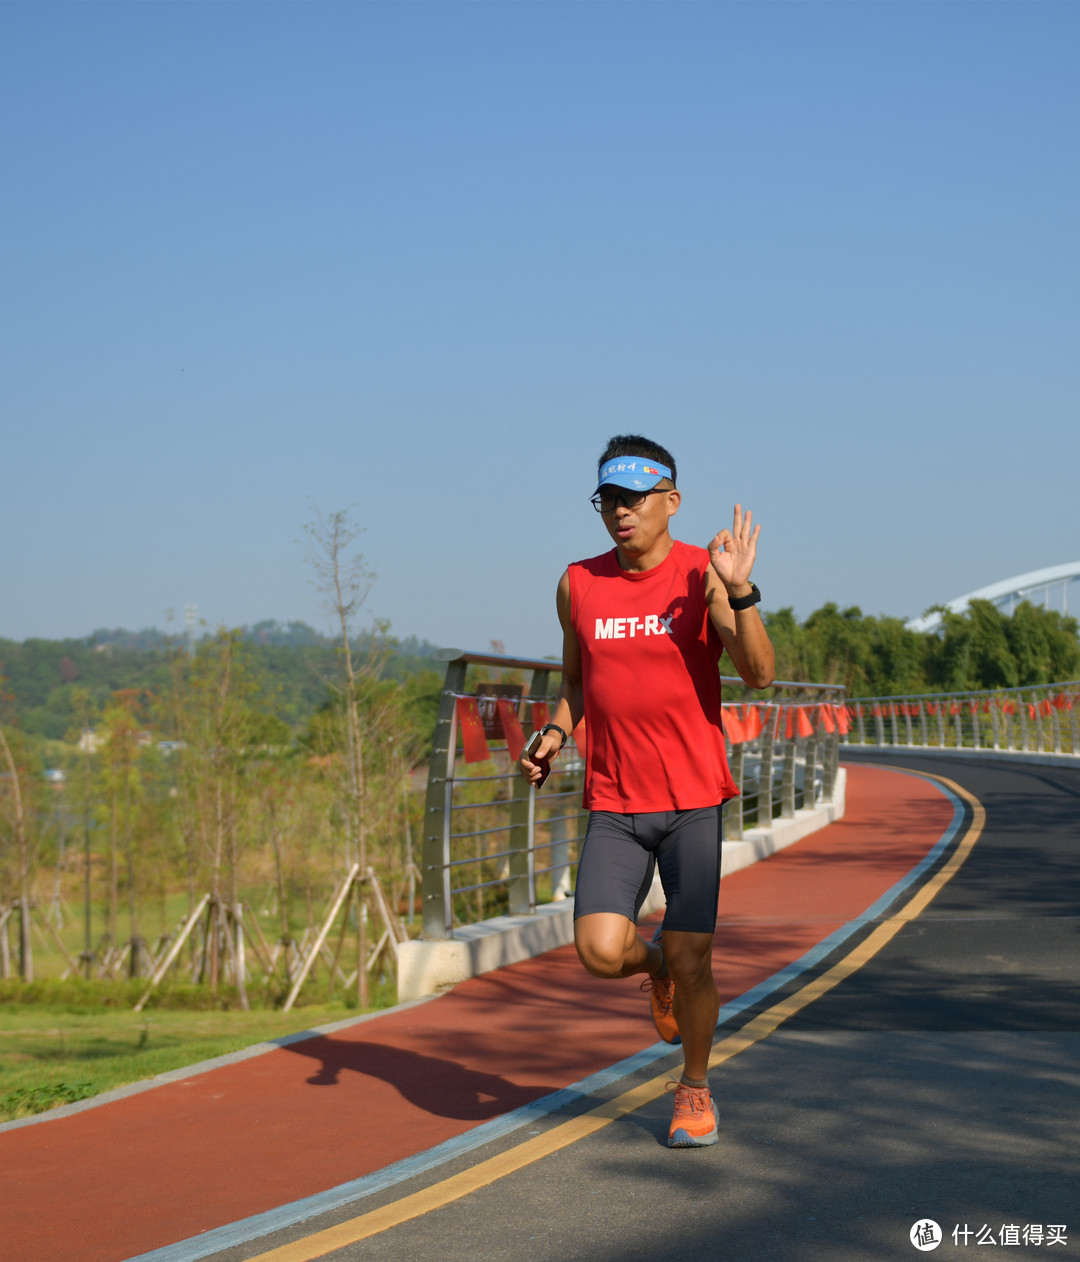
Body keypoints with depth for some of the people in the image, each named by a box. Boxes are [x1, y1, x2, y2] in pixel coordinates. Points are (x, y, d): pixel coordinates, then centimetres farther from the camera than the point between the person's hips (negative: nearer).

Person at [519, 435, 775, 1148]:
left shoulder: (704, 574, -6)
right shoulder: (578, 585, 4)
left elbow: (761, 674, -17)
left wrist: (740, 590, -30)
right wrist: (556, 732, 1)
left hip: (694, 800, -2)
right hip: (614, 805, 2)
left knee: (691, 961, -2)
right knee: (600, 951, -14)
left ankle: (695, 1088, 24)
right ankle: (656, 966, 23)